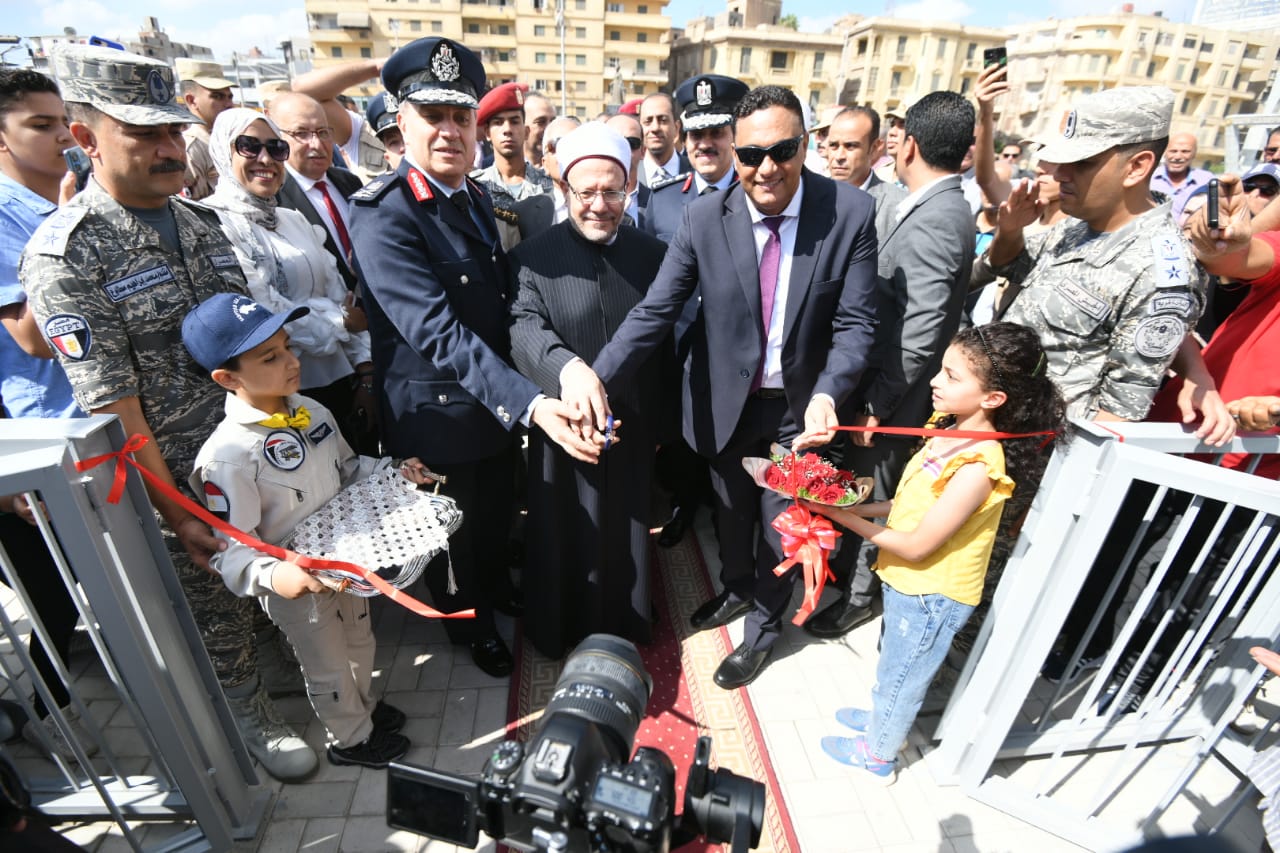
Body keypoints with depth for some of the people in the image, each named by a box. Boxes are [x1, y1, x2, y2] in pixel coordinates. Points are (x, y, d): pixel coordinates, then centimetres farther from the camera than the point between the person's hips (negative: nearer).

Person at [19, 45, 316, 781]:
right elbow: (112, 408, -17)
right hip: (181, 476, -4)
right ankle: (253, 716, 39)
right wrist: (174, 515, -15)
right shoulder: (65, 255, -17)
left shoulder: (201, 219, 2)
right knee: (219, 605, 14)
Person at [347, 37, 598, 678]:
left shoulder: (477, 197, 4)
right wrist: (530, 403, -40)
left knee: (498, 513, 26)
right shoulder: (384, 213, -22)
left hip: (499, 400, 7)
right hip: (438, 413, -7)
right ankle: (469, 623, 44)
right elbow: (438, 331, -32)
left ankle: (498, 587, 55)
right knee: (456, 533, 17)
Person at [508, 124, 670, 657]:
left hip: (635, 427, 3)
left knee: (628, 528, 21)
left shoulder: (653, 254, 1)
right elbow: (526, 328, -24)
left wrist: (662, 419, 7)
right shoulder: (533, 256, -9)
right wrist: (568, 367, -45)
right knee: (567, 534, 15)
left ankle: (627, 622, 47)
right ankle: (564, 630, 41)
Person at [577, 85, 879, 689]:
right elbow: (655, 311, -17)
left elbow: (855, 322, -14)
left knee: (780, 523, 16)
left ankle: (764, 624, 46)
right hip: (724, 400, 1)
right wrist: (597, 376, -31)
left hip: (799, 406, -1)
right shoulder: (704, 218, -13)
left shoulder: (851, 213, -14)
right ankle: (736, 587, 56)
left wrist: (828, 393, -32)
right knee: (730, 508, 24)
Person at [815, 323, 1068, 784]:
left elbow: (916, 545, -27)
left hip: (931, 596, -7)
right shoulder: (953, 431, -6)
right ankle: (882, 717, 57)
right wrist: (857, 505, -7)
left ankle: (878, 757, 43)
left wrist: (843, 517, -24)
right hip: (908, 583, 8)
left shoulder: (977, 469, -33)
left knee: (899, 677, 17)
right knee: (891, 664, 31)